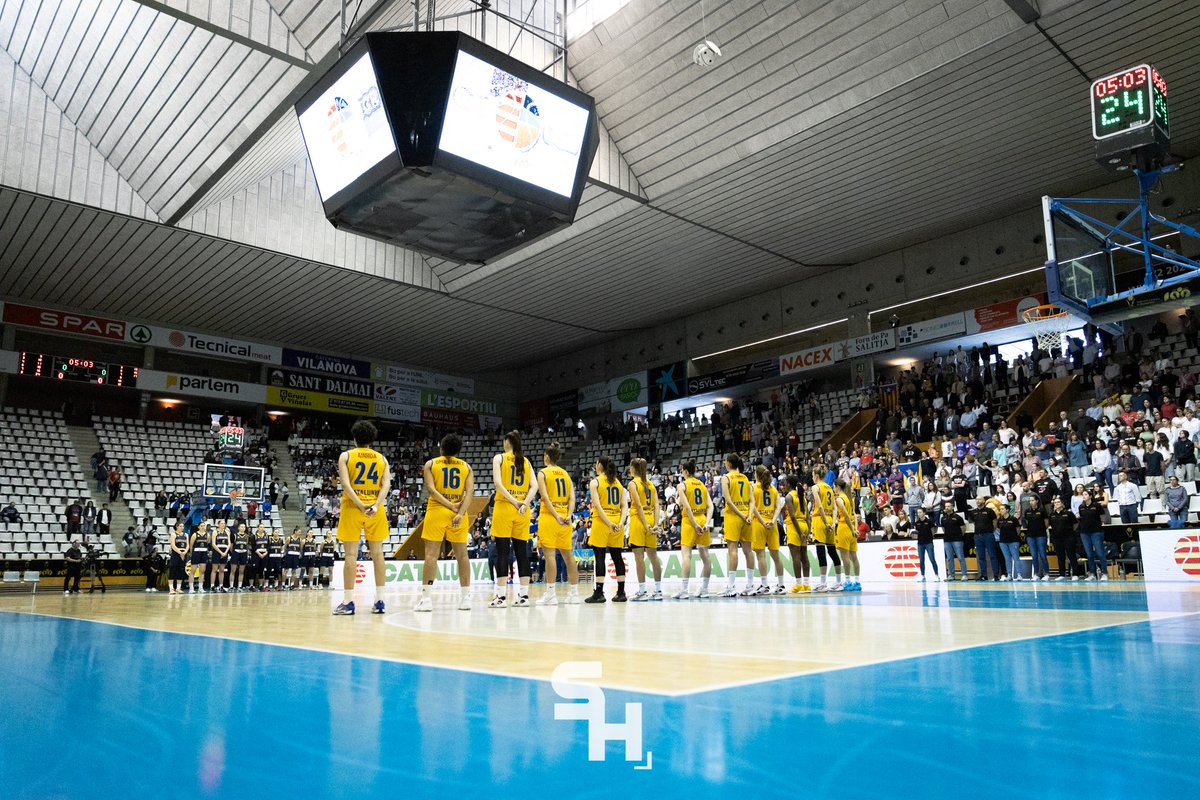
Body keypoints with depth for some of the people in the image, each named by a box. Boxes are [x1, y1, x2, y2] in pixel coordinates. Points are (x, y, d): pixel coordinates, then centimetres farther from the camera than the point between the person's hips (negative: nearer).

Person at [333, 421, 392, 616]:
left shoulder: (346, 456, 2)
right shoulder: (382, 459, 9)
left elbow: (345, 484, -12)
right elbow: (386, 485, -6)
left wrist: (361, 505, -17)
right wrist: (375, 506, -15)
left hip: (352, 508, -2)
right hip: (376, 509, 2)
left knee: (351, 554, -1)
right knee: (377, 553, 8)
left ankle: (348, 602, 0)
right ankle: (379, 601, 9)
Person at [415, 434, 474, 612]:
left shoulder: (430, 464, 5)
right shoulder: (466, 466, 9)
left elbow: (431, 489, -9)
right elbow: (470, 492, -6)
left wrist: (451, 506, -12)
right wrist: (460, 513, -14)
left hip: (436, 511, -2)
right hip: (459, 513, 2)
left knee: (431, 554, -1)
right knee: (462, 555, 8)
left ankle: (426, 598, -6)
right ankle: (466, 597, 11)